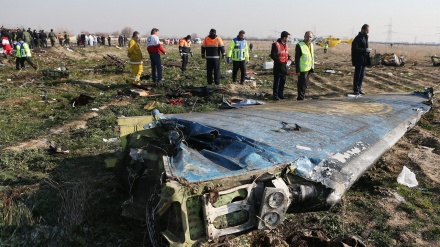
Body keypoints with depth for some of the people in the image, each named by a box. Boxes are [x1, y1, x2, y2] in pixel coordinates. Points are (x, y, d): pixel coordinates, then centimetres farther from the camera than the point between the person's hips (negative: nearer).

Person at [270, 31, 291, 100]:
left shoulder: (286, 45, 14)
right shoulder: (276, 44, -10)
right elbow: (272, 55, -13)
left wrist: (288, 57, 4)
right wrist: (278, 61, -18)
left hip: (284, 65, 8)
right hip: (278, 65, -8)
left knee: (283, 81, 11)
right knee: (277, 81, -4)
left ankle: (281, 94, 21)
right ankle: (275, 95, 2)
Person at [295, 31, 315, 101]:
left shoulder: (311, 45, 10)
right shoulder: (299, 45, -15)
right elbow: (297, 59, -17)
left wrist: (312, 67, 16)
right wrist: (297, 70, -19)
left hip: (308, 69, 8)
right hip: (302, 70, -8)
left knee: (305, 84, 17)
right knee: (302, 84, -2)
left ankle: (302, 97, 30)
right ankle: (300, 98, 8)